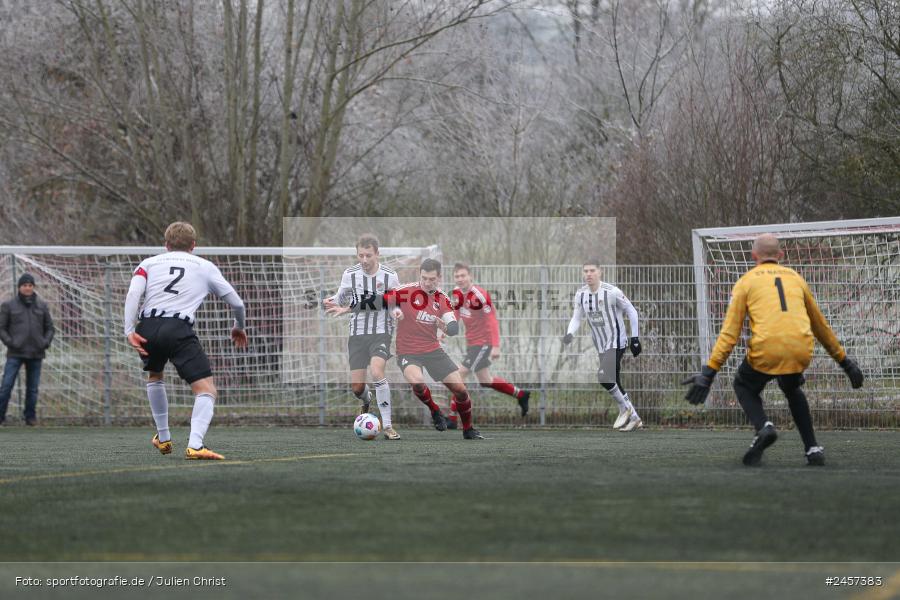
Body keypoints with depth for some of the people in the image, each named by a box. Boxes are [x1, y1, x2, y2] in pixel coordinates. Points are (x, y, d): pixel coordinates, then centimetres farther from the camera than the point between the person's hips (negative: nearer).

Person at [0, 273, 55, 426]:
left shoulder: (42, 306, 10)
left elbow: (50, 328, 15)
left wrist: (46, 342, -2)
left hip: (36, 354, 2)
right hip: (15, 354, -2)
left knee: (33, 388, 5)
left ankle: (31, 417, 13)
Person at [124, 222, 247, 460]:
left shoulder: (149, 263, 24)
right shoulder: (205, 267, 23)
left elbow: (133, 293, 4)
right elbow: (237, 303, 26)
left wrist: (129, 331, -4)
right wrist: (239, 327, 46)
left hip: (147, 327, 3)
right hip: (179, 328, -3)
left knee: (154, 375, 33)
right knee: (207, 390, -1)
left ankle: (163, 438, 38)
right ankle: (195, 445, -24)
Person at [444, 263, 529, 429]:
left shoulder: (479, 295, -22)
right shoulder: (457, 293, 2)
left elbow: (492, 321, -22)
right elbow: (455, 317, 14)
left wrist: (496, 346, -27)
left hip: (483, 342, -9)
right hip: (471, 342, 9)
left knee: (461, 374, -13)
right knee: (485, 380, 16)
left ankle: (452, 419, -8)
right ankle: (520, 395, 33)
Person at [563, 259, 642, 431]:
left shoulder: (611, 291, -17)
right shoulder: (580, 295, 0)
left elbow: (631, 312, -6)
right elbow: (577, 318, 7)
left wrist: (635, 338, -5)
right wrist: (570, 334, -14)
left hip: (616, 342, -7)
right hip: (601, 346, 7)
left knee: (604, 376, -23)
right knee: (614, 383, 10)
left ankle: (625, 409, -1)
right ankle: (634, 418, 24)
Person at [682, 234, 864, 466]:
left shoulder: (746, 281, 13)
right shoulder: (795, 278, 23)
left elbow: (730, 331, 4)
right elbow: (820, 325, 31)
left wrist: (709, 371, 3)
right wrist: (844, 361, 40)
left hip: (766, 350, -3)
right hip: (801, 350, 3)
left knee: (744, 386, 25)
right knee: (792, 390, 33)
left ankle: (763, 426, -4)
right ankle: (813, 449, 21)